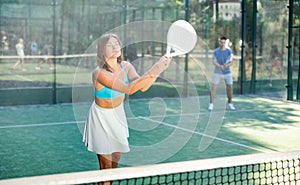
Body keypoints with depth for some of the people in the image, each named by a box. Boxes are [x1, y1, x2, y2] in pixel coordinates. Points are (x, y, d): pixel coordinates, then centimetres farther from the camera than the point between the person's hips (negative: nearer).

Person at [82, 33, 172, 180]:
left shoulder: (125, 66, -11)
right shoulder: (100, 73, -31)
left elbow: (143, 87, -23)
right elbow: (128, 89, -41)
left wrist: (158, 70, -38)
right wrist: (150, 73, -50)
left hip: (118, 113, 6)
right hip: (101, 117, -6)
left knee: (116, 157, 18)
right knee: (106, 164, -1)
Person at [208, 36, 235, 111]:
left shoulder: (229, 51, -2)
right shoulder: (215, 51, -3)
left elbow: (231, 62, -5)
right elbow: (214, 62, -10)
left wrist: (226, 65, -28)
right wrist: (220, 66, -30)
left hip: (227, 72, 1)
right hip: (217, 72, -1)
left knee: (230, 87, 1)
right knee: (213, 87, -8)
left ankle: (230, 104, 16)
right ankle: (211, 104, -5)